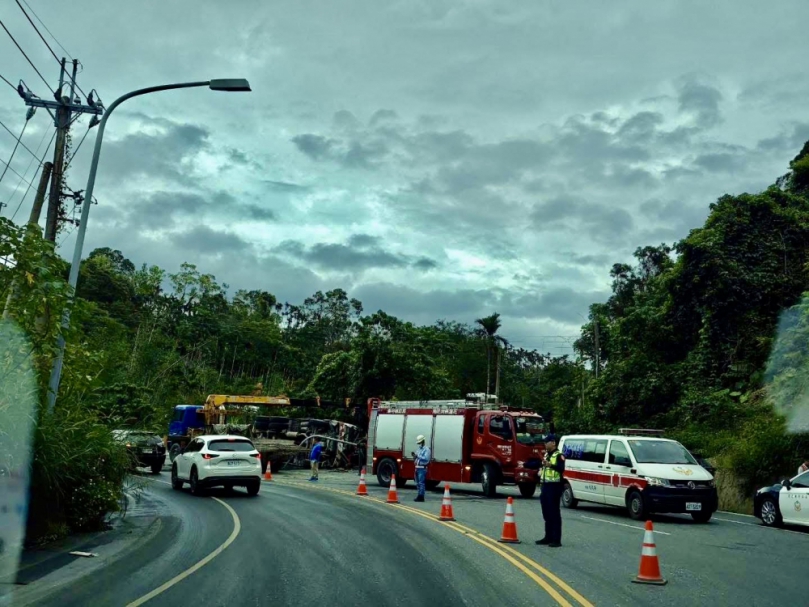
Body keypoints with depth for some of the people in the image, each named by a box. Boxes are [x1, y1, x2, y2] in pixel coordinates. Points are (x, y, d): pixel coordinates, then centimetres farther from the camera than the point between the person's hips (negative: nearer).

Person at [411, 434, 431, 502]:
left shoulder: (426, 449, -7)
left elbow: (426, 458, -19)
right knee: (418, 483, 11)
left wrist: (418, 456, -21)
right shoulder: (418, 449, 20)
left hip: (423, 468, -9)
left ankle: (421, 497, -10)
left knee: (421, 483, -10)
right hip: (417, 468, 9)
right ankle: (420, 496, 18)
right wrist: (414, 455, 4)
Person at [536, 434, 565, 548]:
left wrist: (550, 465, -40)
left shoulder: (559, 455, -10)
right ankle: (548, 537, 20)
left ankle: (557, 540, -6)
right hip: (545, 486, 9)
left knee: (554, 513, -7)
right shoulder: (546, 455, 18)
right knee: (546, 514, 13)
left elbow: (561, 468, -26)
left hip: (554, 486, -9)